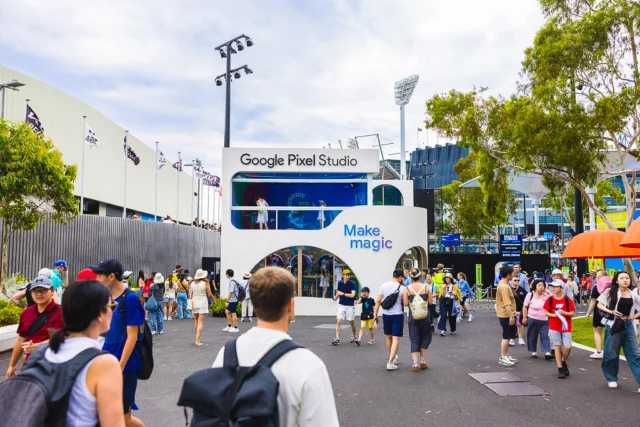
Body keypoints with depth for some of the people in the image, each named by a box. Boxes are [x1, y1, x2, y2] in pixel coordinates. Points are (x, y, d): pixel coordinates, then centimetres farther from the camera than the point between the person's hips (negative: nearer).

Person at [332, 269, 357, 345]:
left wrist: (343, 294, -21)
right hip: (341, 305, 2)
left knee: (352, 322, 11)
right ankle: (337, 339, -9)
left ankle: (353, 336, 34)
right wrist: (336, 297, -1)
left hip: (350, 306, -2)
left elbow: (352, 295, -21)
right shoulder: (340, 283, 1)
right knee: (339, 321, -9)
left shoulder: (352, 284, -11)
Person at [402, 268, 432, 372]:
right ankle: (423, 361, 22)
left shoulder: (407, 288, -5)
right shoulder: (426, 287, -5)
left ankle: (415, 363, 0)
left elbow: (405, 303, -4)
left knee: (414, 339, 7)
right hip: (425, 315, 0)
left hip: (413, 316, 0)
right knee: (425, 337, 18)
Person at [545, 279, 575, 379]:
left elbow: (572, 313, -2)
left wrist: (564, 313, -20)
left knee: (568, 347, -6)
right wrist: (554, 315, -14)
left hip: (566, 327, 0)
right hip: (554, 327, 0)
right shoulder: (550, 299, -1)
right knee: (558, 347, 2)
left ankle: (564, 362, 23)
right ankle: (560, 369, 10)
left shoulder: (568, 300, -4)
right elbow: (547, 313, 3)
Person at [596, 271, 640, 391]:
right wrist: (611, 312, -16)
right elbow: (599, 304, -3)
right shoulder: (611, 291, -4)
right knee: (611, 354, 6)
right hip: (613, 325, -3)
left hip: (628, 326, 3)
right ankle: (612, 379, 24)